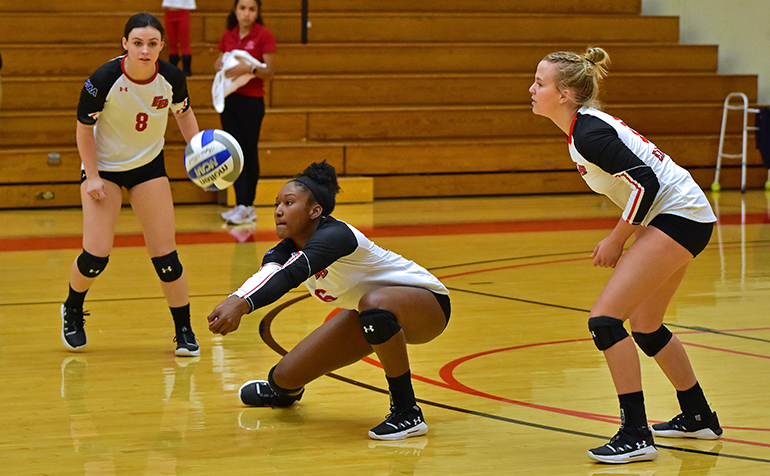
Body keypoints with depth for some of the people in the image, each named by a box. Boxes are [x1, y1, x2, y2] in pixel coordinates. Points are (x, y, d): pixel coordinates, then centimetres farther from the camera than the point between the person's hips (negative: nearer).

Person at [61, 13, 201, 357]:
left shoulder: (171, 78, -16)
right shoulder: (104, 80, -25)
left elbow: (184, 112, 5)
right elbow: (84, 128, -11)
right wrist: (92, 177, -13)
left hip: (149, 165, 2)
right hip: (103, 166, -2)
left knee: (165, 254, -3)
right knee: (96, 255, -9)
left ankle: (184, 333, 10)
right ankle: (72, 310, 22)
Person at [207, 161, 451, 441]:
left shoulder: (334, 235, -31)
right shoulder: (289, 248, -8)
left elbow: (291, 275, -49)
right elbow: (266, 274, -32)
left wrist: (243, 305, -66)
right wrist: (235, 300, -55)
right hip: (367, 314, 8)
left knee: (374, 303, -44)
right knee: (286, 378, -2)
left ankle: (408, 413, -31)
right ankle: (282, 391, 41)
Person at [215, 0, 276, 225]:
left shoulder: (264, 36, -7)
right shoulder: (228, 35, 8)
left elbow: (269, 72, -9)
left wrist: (249, 69, -26)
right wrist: (219, 65, -4)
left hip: (251, 101, -5)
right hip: (229, 99, 5)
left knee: (249, 153, 0)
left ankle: (248, 207, 5)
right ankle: (242, 205, 5)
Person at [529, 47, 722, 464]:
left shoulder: (589, 134, -19)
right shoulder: (583, 127, 11)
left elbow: (645, 183, -22)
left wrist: (616, 240, -12)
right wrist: (624, 238, 12)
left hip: (679, 217, -10)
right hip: (682, 216, 10)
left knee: (604, 319, -14)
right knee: (645, 327, 21)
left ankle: (636, 435, -12)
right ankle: (698, 418, 36)